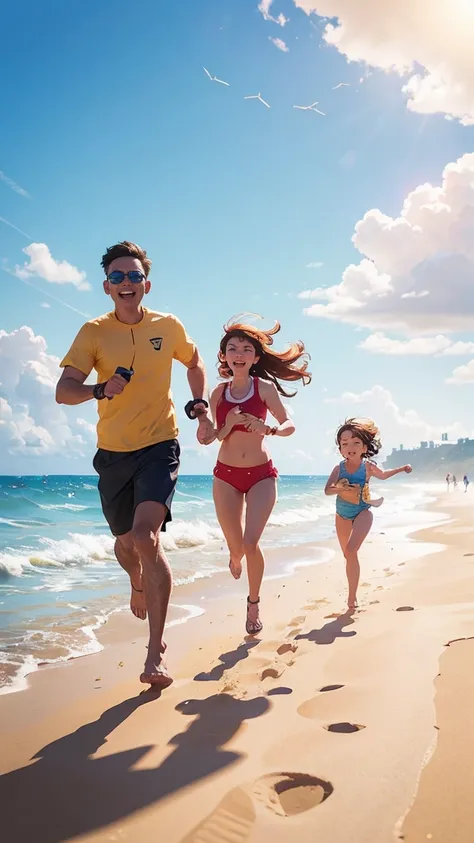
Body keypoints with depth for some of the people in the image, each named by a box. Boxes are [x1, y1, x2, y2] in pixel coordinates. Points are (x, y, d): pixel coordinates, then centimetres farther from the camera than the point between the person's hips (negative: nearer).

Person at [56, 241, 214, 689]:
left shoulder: (169, 327, -1)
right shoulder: (94, 332, -4)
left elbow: (194, 364, 19)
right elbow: (63, 391, -10)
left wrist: (201, 408, 5)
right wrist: (100, 389, -30)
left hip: (159, 447, -2)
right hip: (113, 452, 2)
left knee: (146, 537, -21)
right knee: (125, 541, 19)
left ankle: (156, 649, -11)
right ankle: (138, 585, 57)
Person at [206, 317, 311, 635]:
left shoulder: (264, 387, -6)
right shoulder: (219, 392, 1)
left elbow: (290, 425, -8)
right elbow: (213, 437, 3)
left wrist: (269, 429, -28)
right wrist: (228, 426, -17)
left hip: (261, 474, -2)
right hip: (226, 475, 2)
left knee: (251, 543, -14)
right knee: (236, 547, 8)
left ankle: (254, 603, 11)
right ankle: (235, 558, 48)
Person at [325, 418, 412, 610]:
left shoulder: (368, 467, -6)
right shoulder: (339, 468, -6)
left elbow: (383, 475, 17)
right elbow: (327, 490, -12)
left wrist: (402, 469, 10)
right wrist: (339, 488, -30)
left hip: (362, 512, -3)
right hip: (342, 514, 3)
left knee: (351, 550, -23)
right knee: (347, 555, 14)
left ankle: (352, 596, -16)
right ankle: (352, 593, 36)